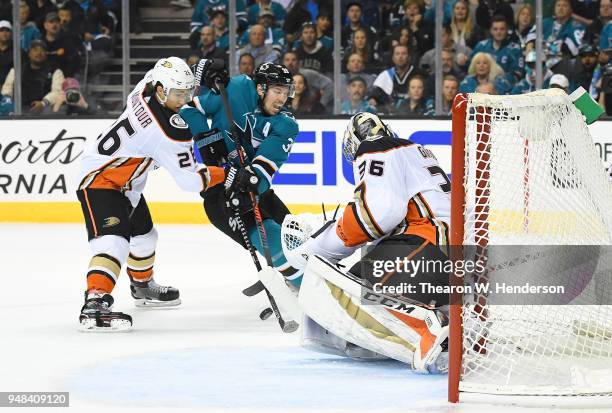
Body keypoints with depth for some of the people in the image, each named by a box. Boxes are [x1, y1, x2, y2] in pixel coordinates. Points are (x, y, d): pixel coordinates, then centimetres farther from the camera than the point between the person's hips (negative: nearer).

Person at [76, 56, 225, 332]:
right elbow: (190, 180, -26)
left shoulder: (147, 87, -9)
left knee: (143, 234, 27)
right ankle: (95, 304, -43)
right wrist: (222, 175, -13)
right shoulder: (167, 130, -32)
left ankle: (142, 286, 53)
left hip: (124, 182, 11)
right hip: (99, 180, -10)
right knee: (114, 238, -29)